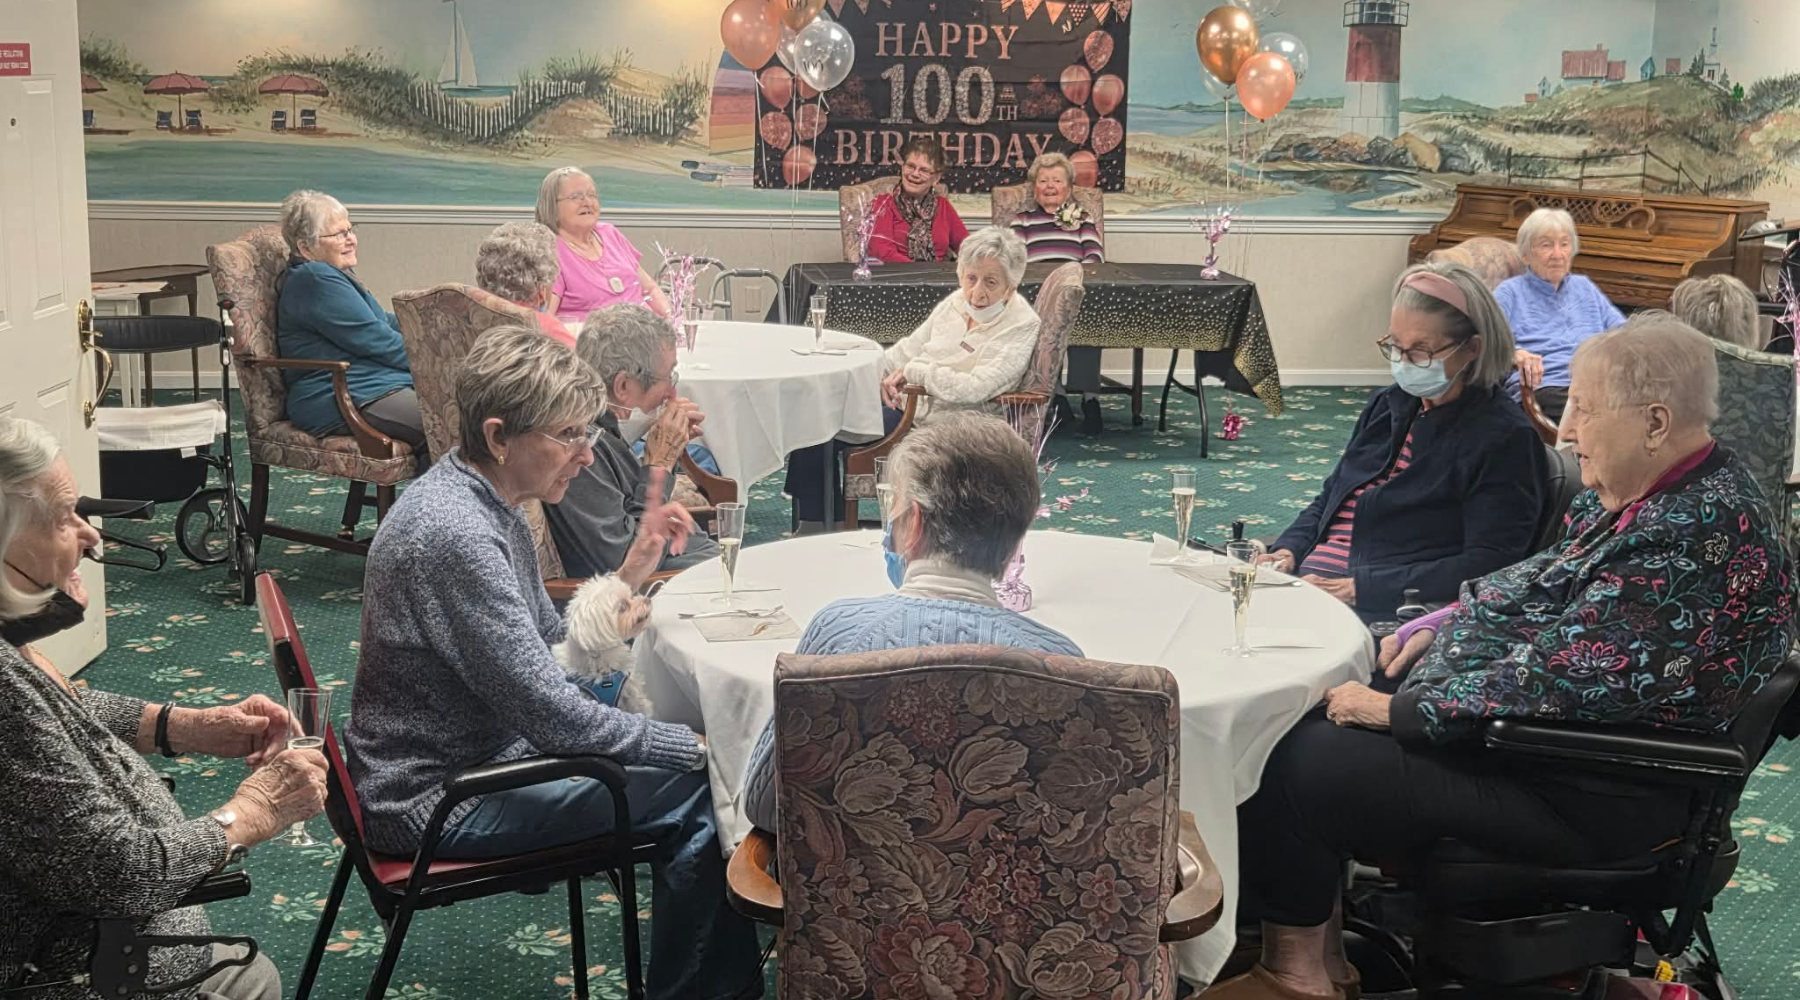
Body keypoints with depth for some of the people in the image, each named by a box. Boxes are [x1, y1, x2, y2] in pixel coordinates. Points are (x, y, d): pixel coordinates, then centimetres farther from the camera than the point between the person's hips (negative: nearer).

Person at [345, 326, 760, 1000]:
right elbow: (549, 713, -26)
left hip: (482, 751, 10)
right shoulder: (454, 534, -26)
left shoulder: (487, 506, 5)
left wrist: (632, 572, -4)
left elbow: (550, 650, 10)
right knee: (704, 791, -11)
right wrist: (696, 747, -17)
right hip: (440, 803, -10)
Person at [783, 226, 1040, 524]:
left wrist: (912, 371, -19)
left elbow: (974, 388, -28)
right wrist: (884, 374, -1)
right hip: (908, 399, 8)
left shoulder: (1021, 326, -18)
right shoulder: (957, 301, 4)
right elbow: (912, 346, 16)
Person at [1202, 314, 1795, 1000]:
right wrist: (1443, 623, 8)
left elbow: (1553, 680, -29)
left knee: (1301, 763, -12)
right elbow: (1544, 582, 20)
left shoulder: (1690, 538, -28)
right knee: (1305, 713, 6)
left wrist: (1399, 710, -21)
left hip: (1592, 798, -10)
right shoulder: (1642, 491, 4)